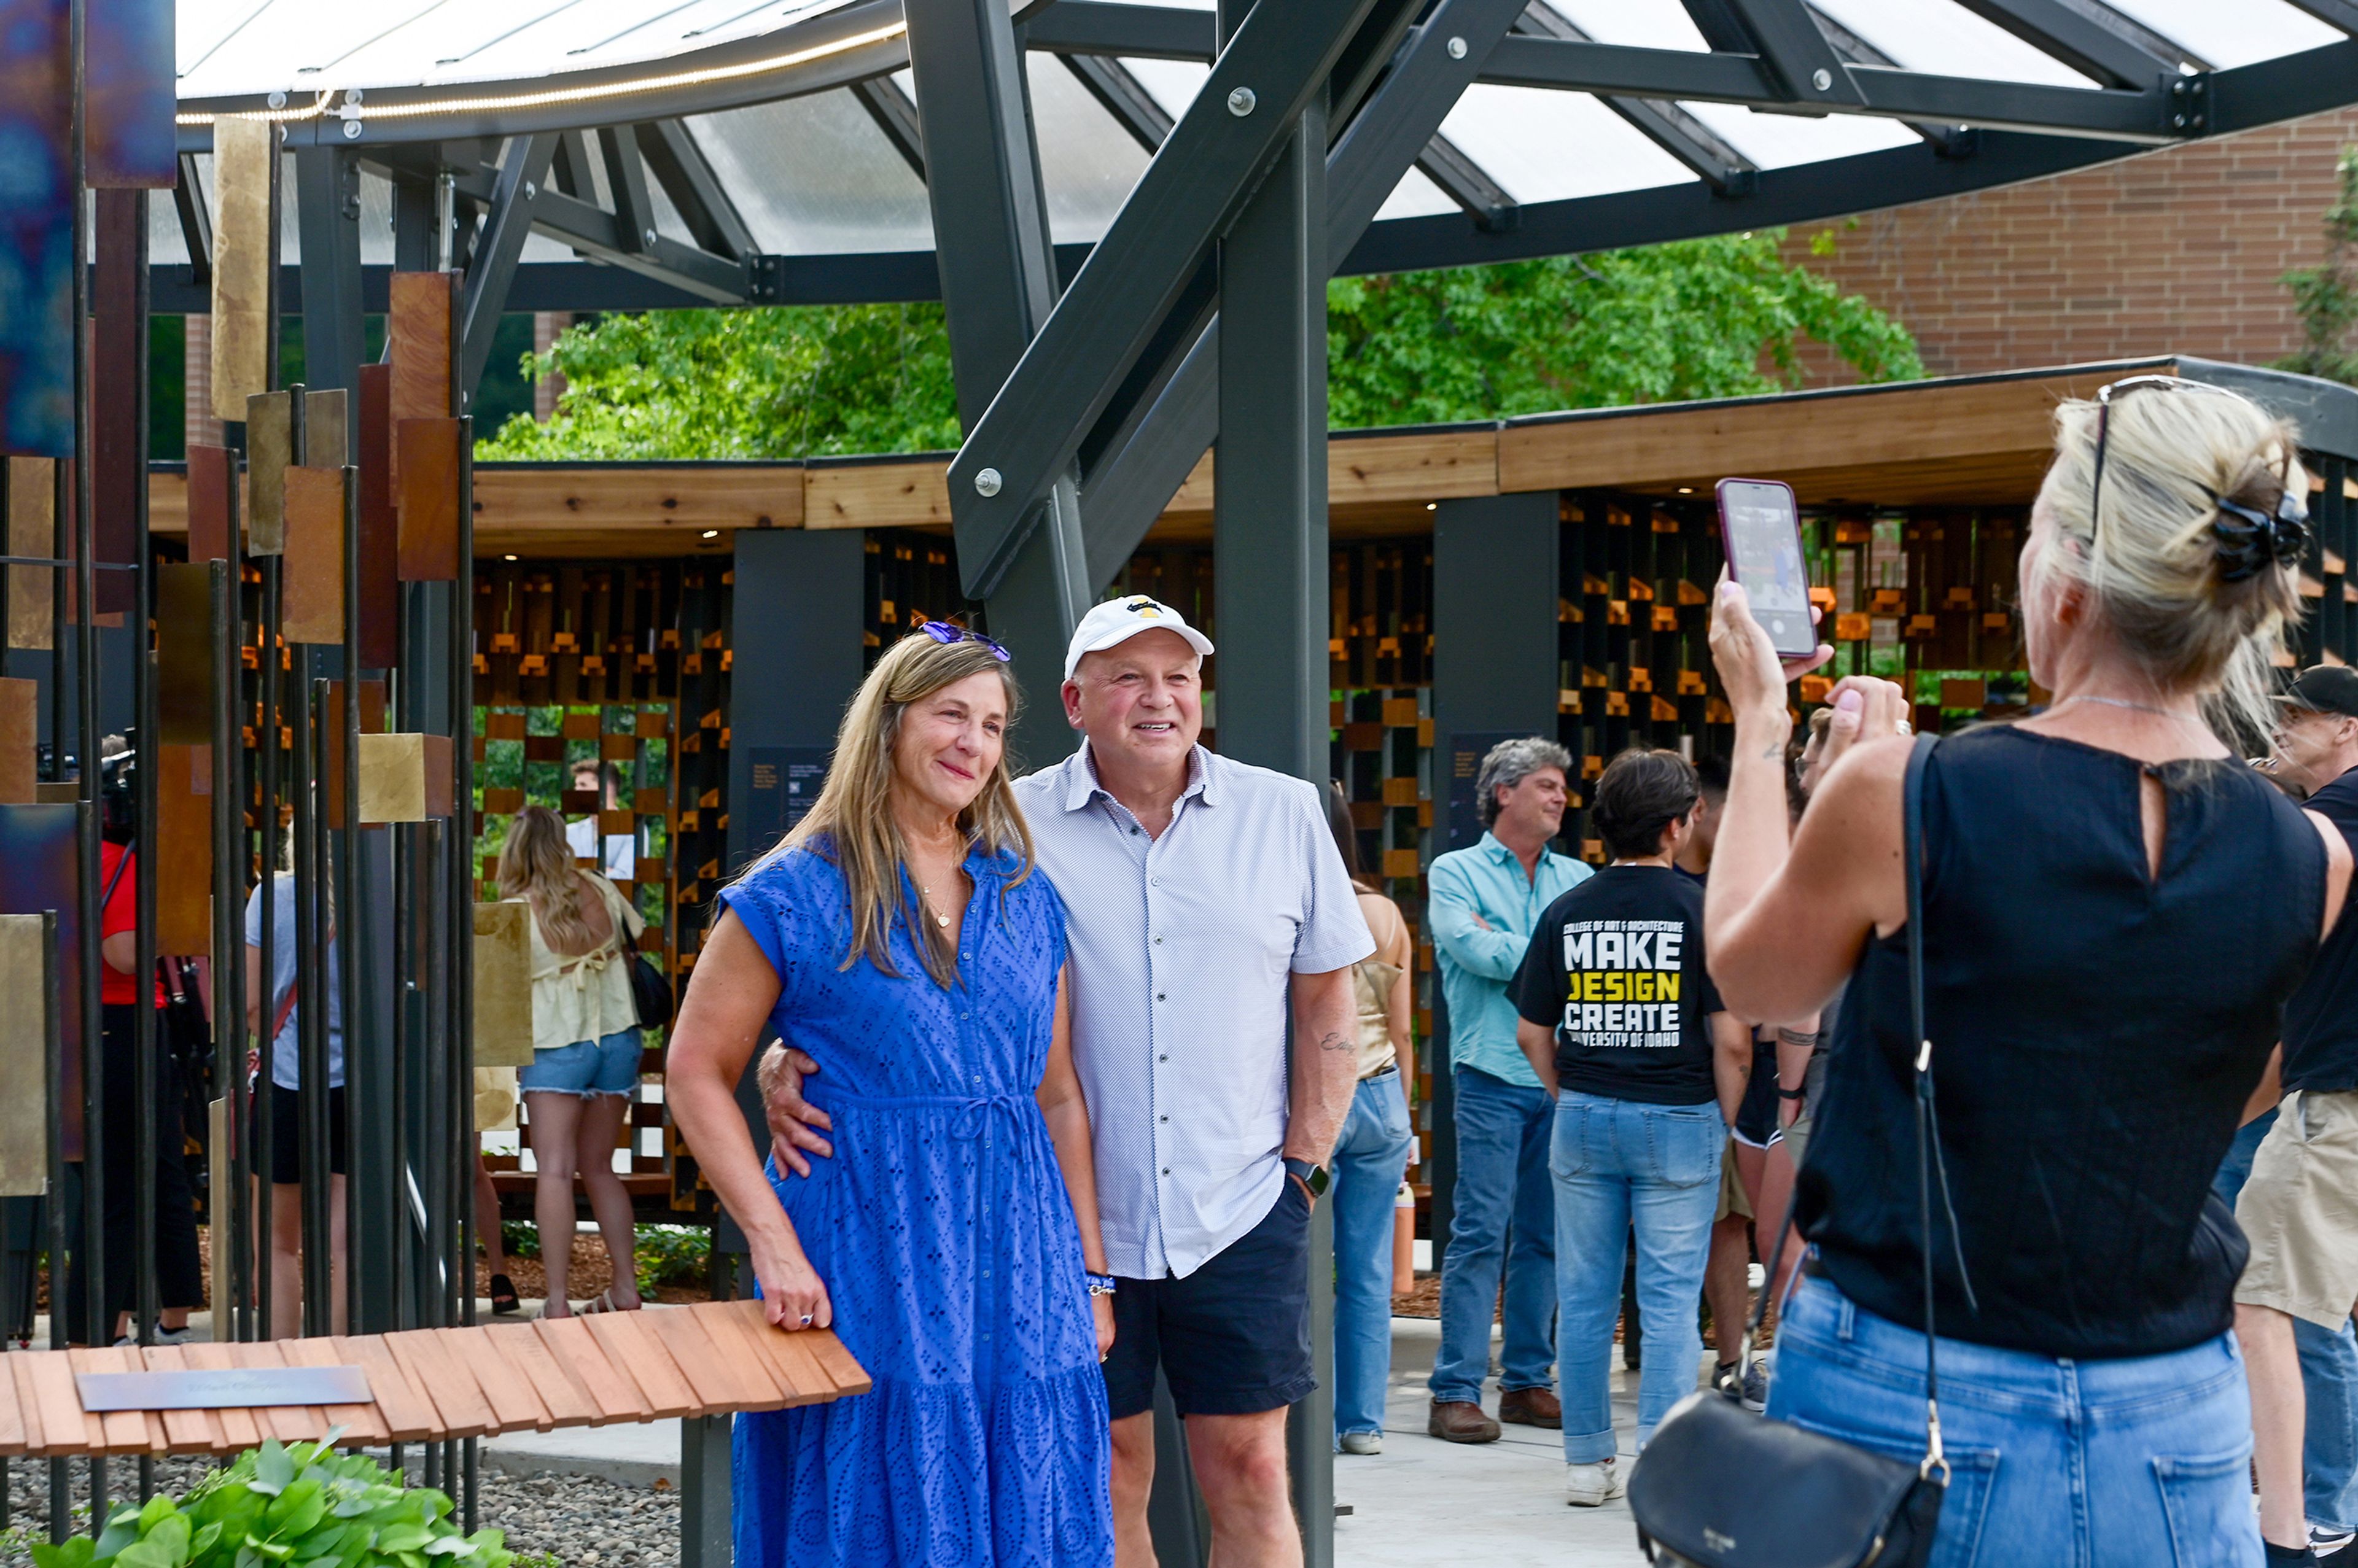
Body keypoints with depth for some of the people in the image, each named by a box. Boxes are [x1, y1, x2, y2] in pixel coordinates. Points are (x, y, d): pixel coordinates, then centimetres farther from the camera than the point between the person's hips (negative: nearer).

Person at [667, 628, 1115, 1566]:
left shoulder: (1027, 897, 12)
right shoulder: (797, 894, -3)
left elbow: (1057, 1094, 14)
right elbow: (697, 1074, -4)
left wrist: (1090, 1272, 10)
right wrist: (773, 1242, -14)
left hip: (1017, 1251, 4)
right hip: (865, 1253, -4)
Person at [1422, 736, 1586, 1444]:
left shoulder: (1577, 879, 16)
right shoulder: (1456, 872, 4)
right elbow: (1476, 951, -12)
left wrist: (1504, 946, -9)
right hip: (1493, 1075, -5)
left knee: (1545, 1235, 7)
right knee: (1480, 1233, -8)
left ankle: (1529, 1381, 14)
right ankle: (1456, 1392, -6)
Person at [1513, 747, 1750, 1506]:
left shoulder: (1567, 912, 2)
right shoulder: (1702, 909, -9)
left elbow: (1533, 1032, 6)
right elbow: (1731, 1039, -10)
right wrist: (1726, 1122, 3)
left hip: (1584, 1119, 3)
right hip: (1678, 1122, -3)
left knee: (1585, 1296, 8)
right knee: (1670, 1298, 2)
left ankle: (1587, 1462, 13)